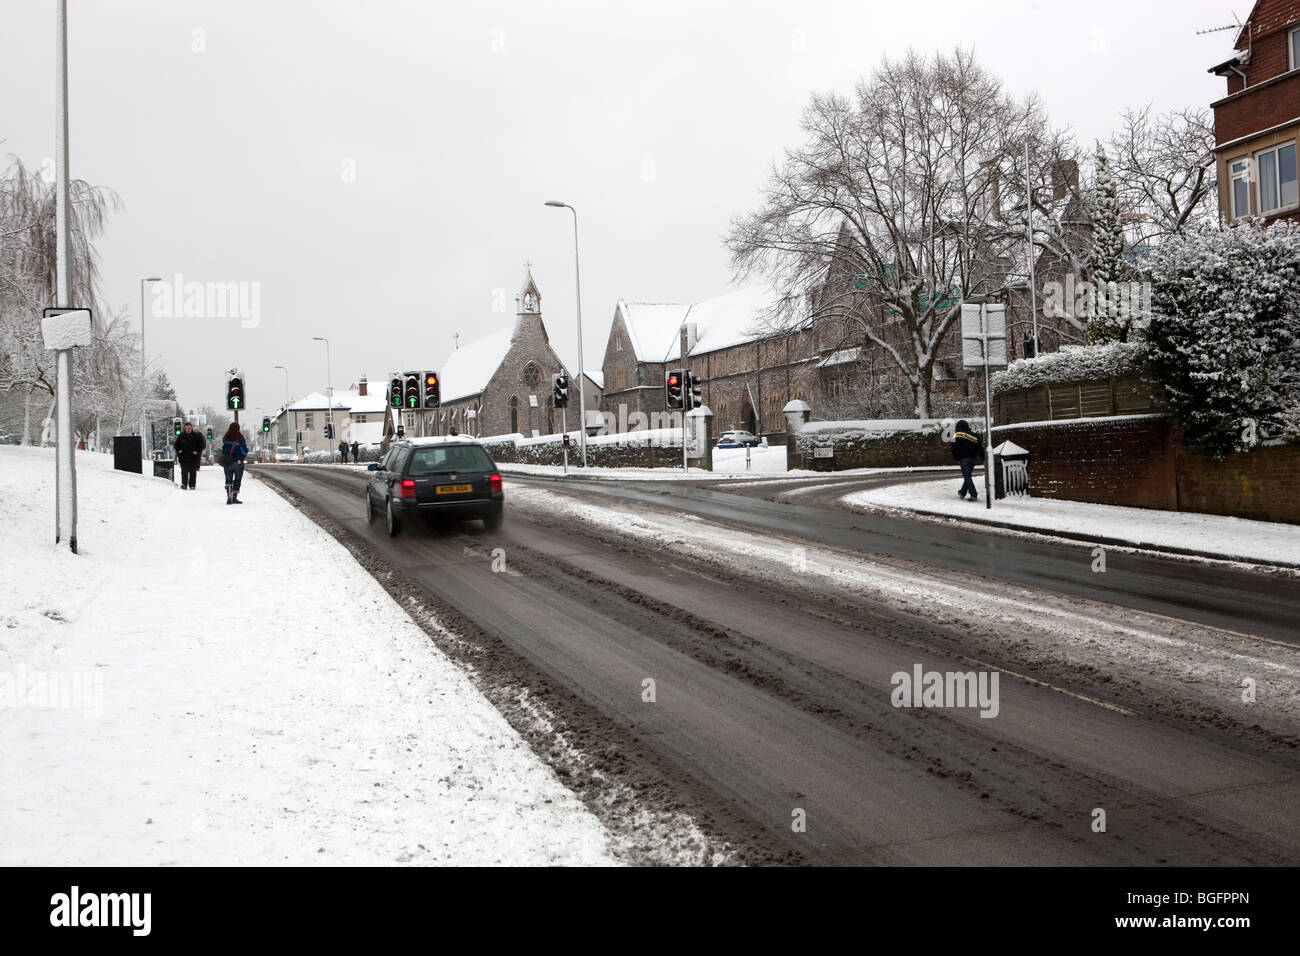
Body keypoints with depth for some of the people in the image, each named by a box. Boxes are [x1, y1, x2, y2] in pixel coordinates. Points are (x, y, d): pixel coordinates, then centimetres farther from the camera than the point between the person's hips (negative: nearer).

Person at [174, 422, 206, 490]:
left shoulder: (197, 435, 2)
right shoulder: (181, 435, 7)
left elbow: (202, 444, 6)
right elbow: (177, 444, 18)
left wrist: (197, 451, -7)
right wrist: (179, 450, 0)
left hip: (194, 457, -1)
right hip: (183, 457, 1)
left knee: (193, 472, 3)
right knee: (184, 471, -6)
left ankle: (192, 485, 10)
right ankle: (184, 485, -7)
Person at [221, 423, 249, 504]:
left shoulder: (225, 439, 1)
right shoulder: (240, 438, -12)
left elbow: (222, 450, 10)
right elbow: (245, 451, -10)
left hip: (227, 463, 3)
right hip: (238, 462, -3)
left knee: (228, 480, 9)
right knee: (237, 480, 7)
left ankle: (229, 497, -7)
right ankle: (234, 498, 6)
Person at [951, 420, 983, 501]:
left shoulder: (957, 435, 0)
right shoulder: (974, 435, 14)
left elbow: (954, 448, -5)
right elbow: (980, 448, 13)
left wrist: (957, 459, 2)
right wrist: (983, 458, 16)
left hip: (964, 459, -6)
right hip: (973, 459, 6)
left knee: (967, 477, -7)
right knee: (968, 476, 17)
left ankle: (974, 495, -16)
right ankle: (962, 493, 27)